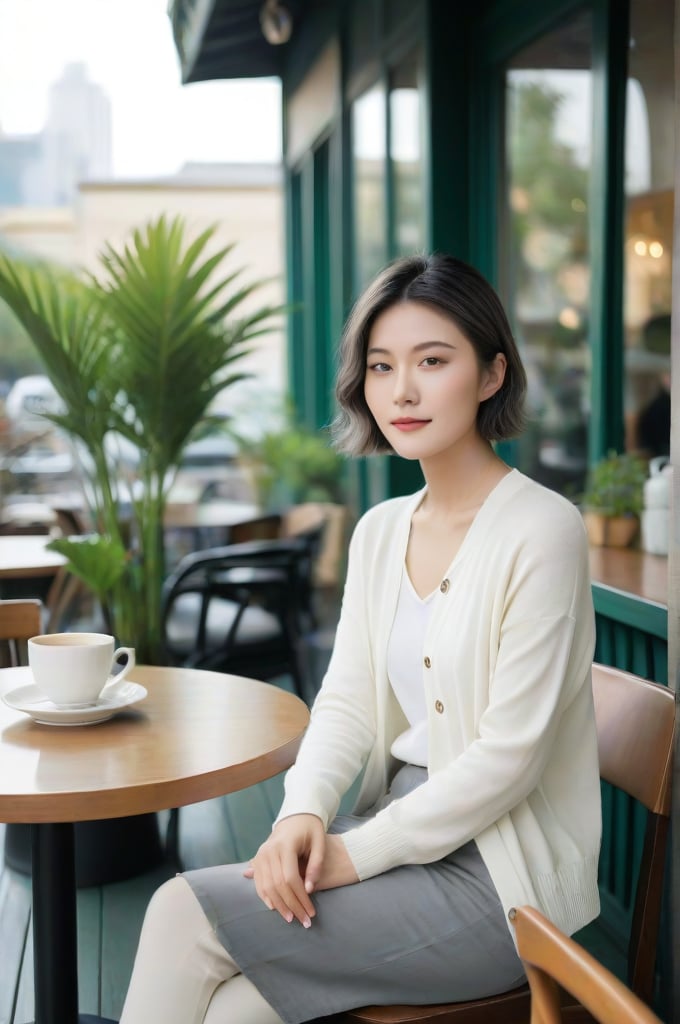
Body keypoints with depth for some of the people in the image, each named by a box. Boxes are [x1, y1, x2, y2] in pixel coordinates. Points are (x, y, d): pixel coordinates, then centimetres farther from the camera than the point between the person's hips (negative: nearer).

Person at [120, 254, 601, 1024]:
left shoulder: (539, 530, -16)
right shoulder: (380, 531, 7)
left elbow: (509, 755, -18)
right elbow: (347, 701, 6)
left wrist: (360, 853, -16)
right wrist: (303, 814, -12)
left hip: (497, 871, -6)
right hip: (398, 827, 6)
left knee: (183, 913, -14)